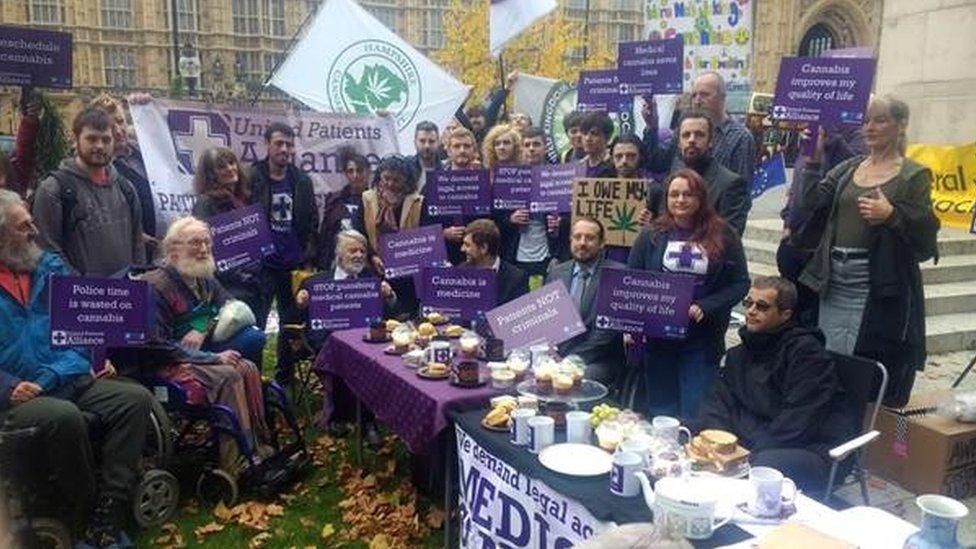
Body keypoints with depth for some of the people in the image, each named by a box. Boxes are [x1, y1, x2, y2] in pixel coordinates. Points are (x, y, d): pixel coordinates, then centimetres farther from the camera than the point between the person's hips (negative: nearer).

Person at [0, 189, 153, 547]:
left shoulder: (50, 268, 14)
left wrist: (48, 379, -9)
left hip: (71, 383, 5)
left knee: (136, 398, -17)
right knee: (65, 417, -34)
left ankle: (107, 517, -19)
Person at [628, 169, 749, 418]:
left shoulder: (723, 236, 0)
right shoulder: (652, 235, 4)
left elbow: (740, 283, 0)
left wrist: (705, 307, -15)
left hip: (702, 340, -1)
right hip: (657, 336, 1)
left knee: (695, 415, 1)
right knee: (660, 411, 9)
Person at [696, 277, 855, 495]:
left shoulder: (807, 351, -10)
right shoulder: (739, 354, 14)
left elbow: (796, 423, -18)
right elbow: (717, 401, 4)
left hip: (814, 450, -6)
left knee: (760, 466, -37)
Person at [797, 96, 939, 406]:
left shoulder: (914, 176, -1)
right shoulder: (848, 168, 13)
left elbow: (926, 235, -6)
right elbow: (814, 203, 0)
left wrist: (892, 215, -21)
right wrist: (813, 162, -8)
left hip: (880, 287, -5)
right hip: (834, 281, 5)